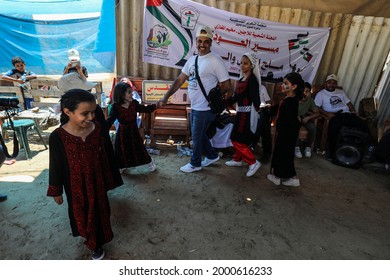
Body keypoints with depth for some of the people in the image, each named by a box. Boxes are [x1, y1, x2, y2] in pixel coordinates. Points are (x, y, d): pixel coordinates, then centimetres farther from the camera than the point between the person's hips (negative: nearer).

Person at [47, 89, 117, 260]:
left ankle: (96, 244, 43)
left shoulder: (96, 128, -14)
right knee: (80, 212, 21)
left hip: (96, 181, 3)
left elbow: (102, 156, -2)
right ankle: (86, 235, 51)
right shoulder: (57, 137, -22)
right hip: (75, 185, -2)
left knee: (98, 211, 18)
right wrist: (56, 191, 0)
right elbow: (56, 166, -11)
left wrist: (107, 179, 7)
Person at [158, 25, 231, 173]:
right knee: (199, 134, 21)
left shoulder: (215, 60, -15)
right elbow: (179, 80, 8)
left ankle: (195, 164, 29)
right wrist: (165, 97, 3)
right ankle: (212, 156, 42)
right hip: (194, 107, 8)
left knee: (197, 137, 7)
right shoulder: (192, 59, 7)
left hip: (205, 109, -7)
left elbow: (226, 85, -16)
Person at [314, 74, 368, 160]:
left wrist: (353, 111, 7)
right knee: (334, 127, -40)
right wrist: (326, 113, -15)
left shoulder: (341, 92, 30)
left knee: (364, 126, -20)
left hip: (347, 114, 6)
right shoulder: (321, 94, 13)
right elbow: (316, 107, -1)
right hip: (335, 116, -5)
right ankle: (331, 152, -26)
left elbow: (348, 103, 28)